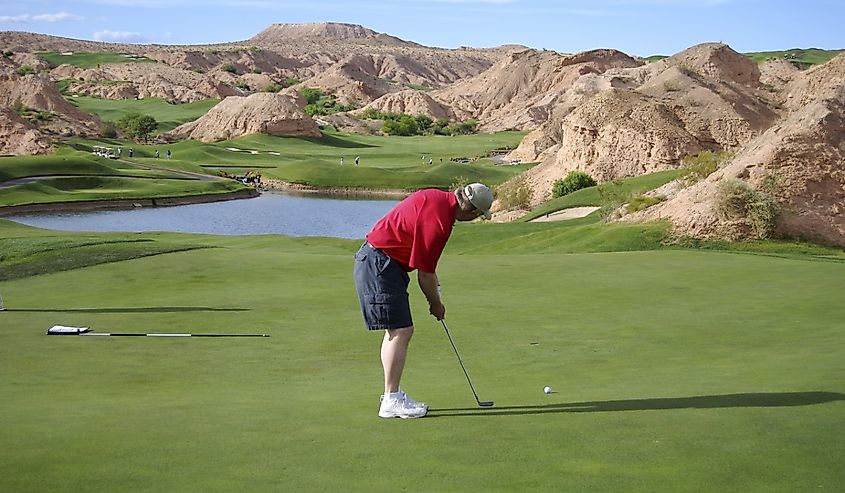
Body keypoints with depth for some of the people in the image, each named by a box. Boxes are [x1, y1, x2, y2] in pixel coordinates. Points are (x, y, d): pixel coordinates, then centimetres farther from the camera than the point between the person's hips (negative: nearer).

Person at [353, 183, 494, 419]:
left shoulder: (437, 197, 5)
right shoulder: (439, 222, -23)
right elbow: (424, 273, -15)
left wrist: (433, 280, 17)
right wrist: (435, 303, 1)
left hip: (374, 259, 11)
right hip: (380, 265, -11)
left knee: (396, 330, 13)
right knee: (400, 331, -11)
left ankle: (392, 393, 18)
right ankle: (391, 401, -8)